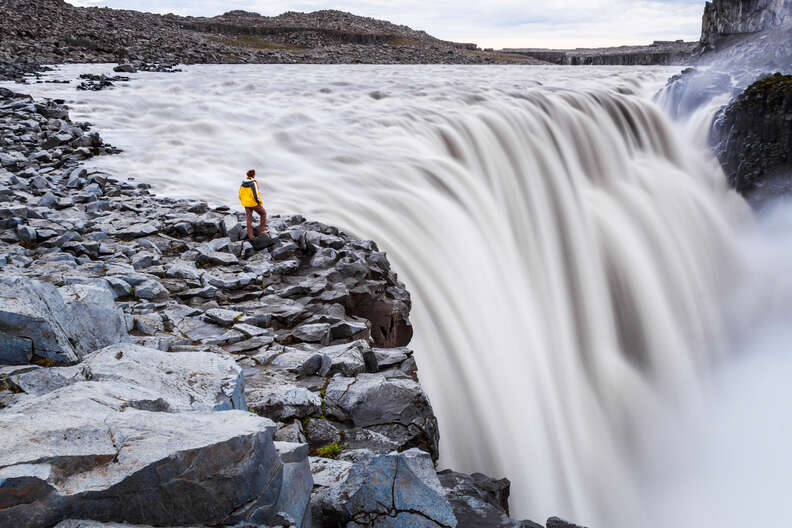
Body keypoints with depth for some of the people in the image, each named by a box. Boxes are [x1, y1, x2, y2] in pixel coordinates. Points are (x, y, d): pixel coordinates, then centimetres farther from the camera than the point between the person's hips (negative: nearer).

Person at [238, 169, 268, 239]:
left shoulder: (243, 184, 3)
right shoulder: (253, 183, -17)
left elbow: (240, 195, 7)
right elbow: (255, 194, -23)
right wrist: (259, 202, -11)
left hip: (246, 204, 6)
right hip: (254, 203, -6)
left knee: (249, 219, 8)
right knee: (263, 213, 15)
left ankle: (250, 235, 5)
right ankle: (262, 230, 13)